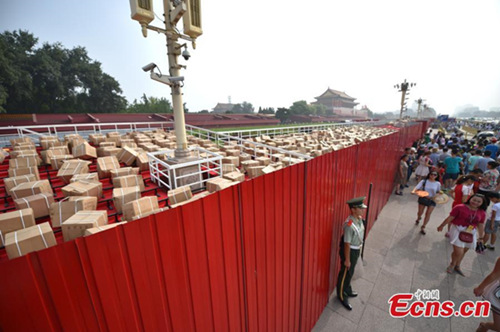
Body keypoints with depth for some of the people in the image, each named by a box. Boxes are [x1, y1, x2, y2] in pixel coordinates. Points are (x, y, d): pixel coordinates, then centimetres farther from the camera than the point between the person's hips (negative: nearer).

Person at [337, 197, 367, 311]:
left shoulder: (359, 219, -6)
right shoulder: (349, 225, -33)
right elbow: (347, 244, -26)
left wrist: (359, 250, 20)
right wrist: (347, 260, -17)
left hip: (356, 250, 8)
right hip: (349, 251, -8)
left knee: (350, 272, 27)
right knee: (345, 273, 12)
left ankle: (347, 290, 51)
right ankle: (342, 296, 34)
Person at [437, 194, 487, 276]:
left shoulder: (482, 213, 3)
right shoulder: (460, 207, -11)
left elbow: (481, 225, 12)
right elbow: (450, 218, -6)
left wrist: (481, 237, 16)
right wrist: (441, 226, 0)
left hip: (471, 233, 5)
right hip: (458, 230, -5)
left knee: (463, 251, 15)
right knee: (459, 252, -8)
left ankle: (457, 266, 37)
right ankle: (452, 264, 21)